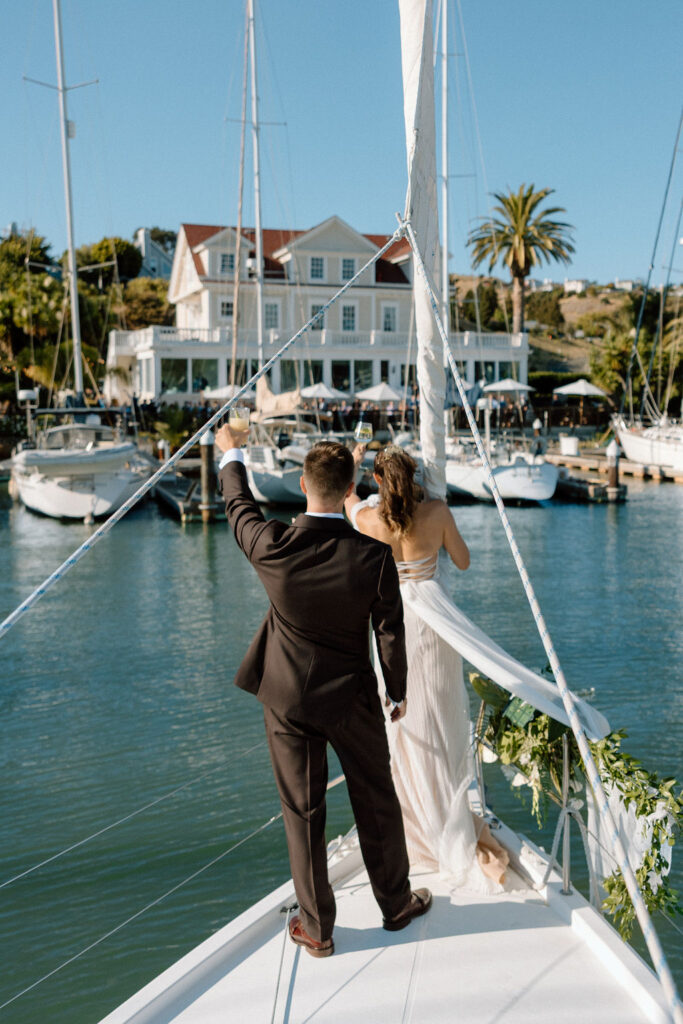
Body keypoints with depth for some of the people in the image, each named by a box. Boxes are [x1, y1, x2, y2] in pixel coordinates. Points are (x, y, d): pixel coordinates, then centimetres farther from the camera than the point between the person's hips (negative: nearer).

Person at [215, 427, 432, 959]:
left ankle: (317, 928, 26)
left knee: (302, 812, 12)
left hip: (288, 697, 1)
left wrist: (232, 455, 23)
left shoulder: (272, 547, -19)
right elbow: (390, 634, -10)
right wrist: (399, 693, 7)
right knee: (377, 802, 18)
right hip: (352, 698, 0)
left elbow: (239, 507, 4)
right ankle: (396, 903, 37)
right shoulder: (375, 557, -20)